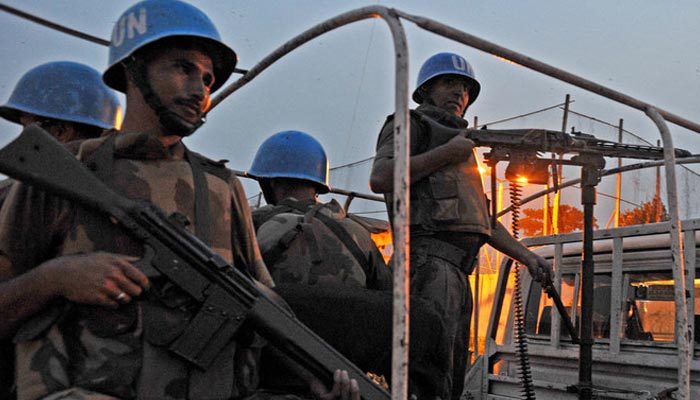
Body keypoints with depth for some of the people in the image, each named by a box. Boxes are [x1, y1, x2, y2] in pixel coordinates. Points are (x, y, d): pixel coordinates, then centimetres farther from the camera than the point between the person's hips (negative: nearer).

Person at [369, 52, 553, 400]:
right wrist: (447, 152, -9)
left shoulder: (462, 151, 32)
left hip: (457, 270, 9)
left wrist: (527, 257, 21)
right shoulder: (409, 124, 6)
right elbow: (380, 178, -14)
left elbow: (484, 218, 31)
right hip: (430, 259, -9)